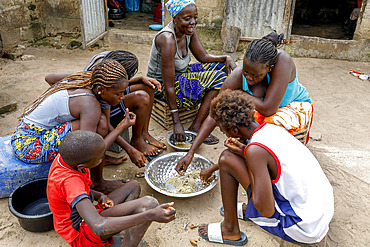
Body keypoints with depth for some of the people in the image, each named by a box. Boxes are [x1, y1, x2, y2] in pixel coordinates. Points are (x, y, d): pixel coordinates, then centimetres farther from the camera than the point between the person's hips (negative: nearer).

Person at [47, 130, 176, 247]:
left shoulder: (66, 156, -7)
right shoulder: (70, 182, -34)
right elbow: (98, 227, -44)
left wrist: (99, 195, -5)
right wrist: (150, 215, -48)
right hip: (81, 234, -10)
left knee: (133, 186, 12)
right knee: (148, 203, -25)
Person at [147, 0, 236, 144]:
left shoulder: (189, 30, -6)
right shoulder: (168, 40, -30)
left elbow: (203, 56, 7)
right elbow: (169, 86, -29)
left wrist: (226, 58, -12)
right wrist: (176, 122, -25)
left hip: (181, 75, 9)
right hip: (162, 87, -9)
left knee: (223, 66, 4)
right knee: (219, 78, -19)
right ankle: (195, 127, -13)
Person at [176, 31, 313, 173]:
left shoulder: (282, 60, -37)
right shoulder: (237, 77, -28)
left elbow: (269, 109, -38)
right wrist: (191, 152, -29)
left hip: (297, 105, -2)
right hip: (263, 108, 2)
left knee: (274, 123, -35)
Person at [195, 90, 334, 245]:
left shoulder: (255, 150, -24)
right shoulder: (271, 128, 2)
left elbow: (267, 211, -22)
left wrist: (246, 156, -15)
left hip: (302, 230, -8)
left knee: (227, 159, -10)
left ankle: (230, 230, 7)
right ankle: (249, 210, 30)